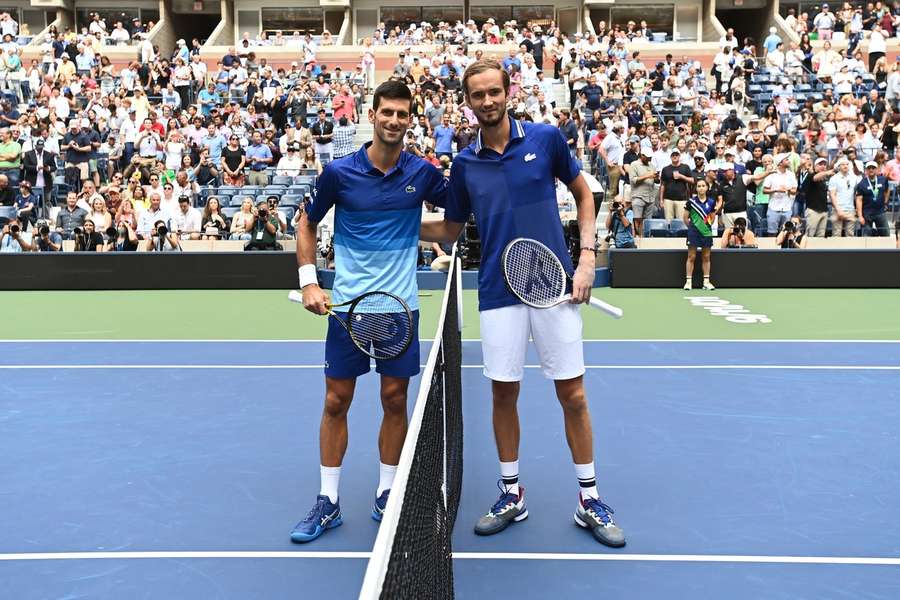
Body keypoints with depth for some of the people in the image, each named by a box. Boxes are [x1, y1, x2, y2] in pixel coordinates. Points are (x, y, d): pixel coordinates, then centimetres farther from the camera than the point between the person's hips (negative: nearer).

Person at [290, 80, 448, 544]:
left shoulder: (422, 173, 0)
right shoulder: (339, 172, -3)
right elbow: (307, 225, 8)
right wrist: (309, 283, -1)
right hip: (347, 304, 0)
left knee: (394, 400, 7)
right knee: (336, 401, 4)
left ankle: (385, 495, 23)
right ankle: (328, 502, 17)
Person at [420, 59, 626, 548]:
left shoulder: (546, 138, -1)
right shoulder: (464, 164, 5)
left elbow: (584, 195, 8)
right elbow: (450, 229, 15)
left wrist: (587, 256, -3)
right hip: (499, 293, 2)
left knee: (572, 394, 3)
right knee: (503, 393, 7)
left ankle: (589, 499, 18)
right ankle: (511, 494, 24)